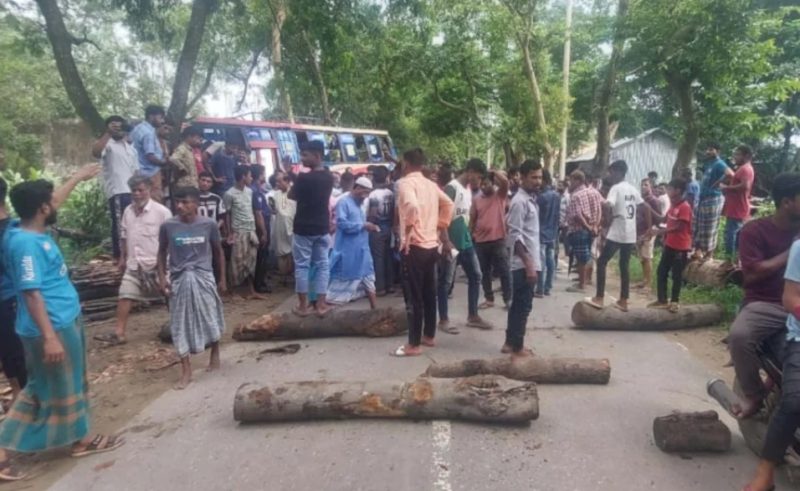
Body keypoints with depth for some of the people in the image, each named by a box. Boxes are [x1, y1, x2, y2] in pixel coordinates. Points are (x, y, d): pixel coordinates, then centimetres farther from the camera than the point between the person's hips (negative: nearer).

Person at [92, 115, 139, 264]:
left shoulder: (129, 147, 21)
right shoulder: (107, 144, -3)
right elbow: (95, 152, -27)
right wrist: (108, 133, -25)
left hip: (132, 190, 8)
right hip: (117, 191, -7)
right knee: (119, 224, -7)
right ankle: (118, 255, -2)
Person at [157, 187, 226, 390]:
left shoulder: (209, 224, -6)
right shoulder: (167, 226, -6)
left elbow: (218, 251, 6)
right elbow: (162, 253, 8)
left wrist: (222, 278, 8)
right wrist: (162, 278, -1)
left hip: (203, 277, 0)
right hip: (179, 279, 1)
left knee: (210, 318, 9)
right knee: (181, 324, 2)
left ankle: (215, 354, 36)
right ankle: (186, 370, 12)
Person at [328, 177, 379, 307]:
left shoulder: (358, 204, 15)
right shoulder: (344, 202, -13)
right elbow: (342, 223, -25)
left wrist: (368, 227, 3)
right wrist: (363, 225, -20)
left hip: (361, 250, 9)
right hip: (347, 251, -9)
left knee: (368, 277, 10)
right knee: (342, 279, 0)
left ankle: (374, 306, 17)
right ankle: (329, 303, 13)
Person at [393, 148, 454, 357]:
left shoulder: (405, 182, -11)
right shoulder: (431, 184, 11)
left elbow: (412, 206, -29)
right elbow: (448, 204, 18)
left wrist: (408, 231, -19)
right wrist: (441, 229, 20)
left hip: (414, 246, -8)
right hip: (431, 245, 8)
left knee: (413, 297, -2)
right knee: (429, 293, 16)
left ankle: (413, 344, 4)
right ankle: (429, 336, 27)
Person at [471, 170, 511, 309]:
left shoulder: (500, 195, -1)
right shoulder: (476, 199, 6)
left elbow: (505, 181, -20)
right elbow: (472, 218, 11)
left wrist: (493, 172, -10)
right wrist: (470, 234, 8)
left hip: (498, 240, -3)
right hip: (481, 241, 3)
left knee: (504, 271, 2)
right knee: (485, 272, 11)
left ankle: (508, 299, 13)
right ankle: (489, 299, 21)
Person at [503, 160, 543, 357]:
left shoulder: (530, 200, 14)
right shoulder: (520, 202, -15)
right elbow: (515, 236, -21)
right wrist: (529, 264, -24)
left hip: (530, 262, 10)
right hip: (524, 264, -10)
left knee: (518, 305, 14)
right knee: (523, 306, -3)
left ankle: (511, 343, 23)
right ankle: (517, 348, 6)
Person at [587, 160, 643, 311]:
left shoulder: (616, 188, -10)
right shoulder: (633, 190, 13)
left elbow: (607, 206, -26)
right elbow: (645, 208, 18)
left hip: (616, 234, -7)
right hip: (630, 235, 7)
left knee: (601, 263, 0)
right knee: (624, 266, 12)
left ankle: (599, 298, -1)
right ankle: (623, 301, 15)